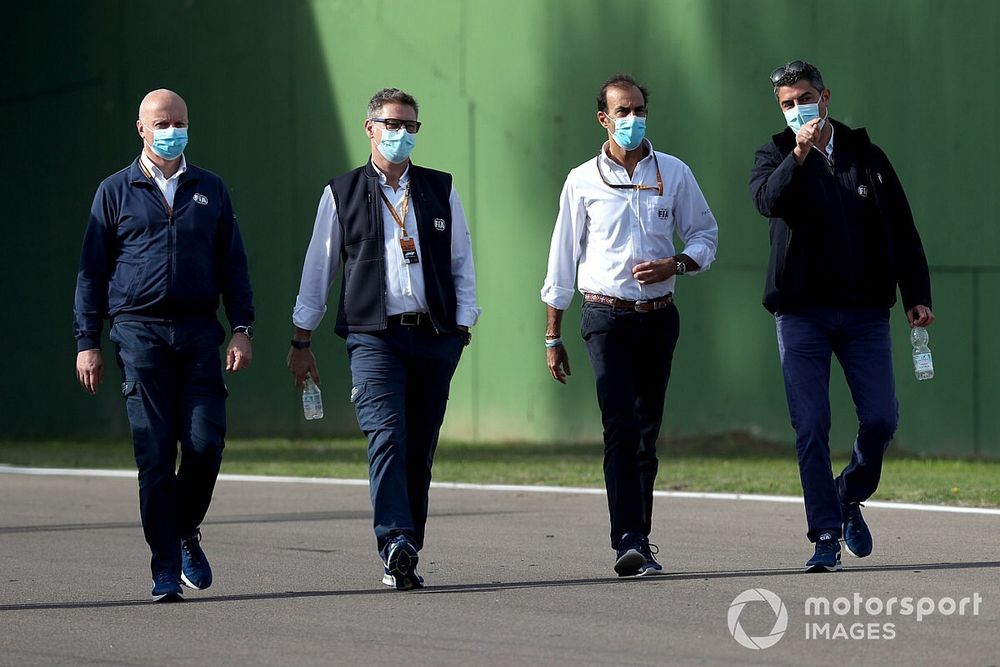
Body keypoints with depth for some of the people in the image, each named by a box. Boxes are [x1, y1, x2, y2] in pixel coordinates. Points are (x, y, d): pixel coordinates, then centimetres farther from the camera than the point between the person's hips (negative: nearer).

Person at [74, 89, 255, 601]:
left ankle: (186, 533, 18)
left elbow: (233, 265, 15)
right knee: (155, 453, -5)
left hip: (198, 333, 2)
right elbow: (91, 271, 8)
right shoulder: (115, 192, 8)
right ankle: (166, 568, -1)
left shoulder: (210, 190, 14)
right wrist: (87, 342, 2)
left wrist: (242, 328, 3)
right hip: (139, 331, -2)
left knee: (205, 443, -8)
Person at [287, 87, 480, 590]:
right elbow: (318, 268, 13)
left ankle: (403, 559, 8)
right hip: (373, 336, -2)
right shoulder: (342, 194, 9)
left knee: (419, 450, 3)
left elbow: (462, 262, 16)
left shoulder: (440, 191, 14)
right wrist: (301, 339, 12)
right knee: (386, 438, -19)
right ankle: (396, 543, -29)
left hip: (434, 337, 2)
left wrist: (463, 322, 4)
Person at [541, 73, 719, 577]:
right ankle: (628, 541, -23)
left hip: (658, 316, 3)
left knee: (647, 432, 7)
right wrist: (553, 337, 6)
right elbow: (562, 260, 6)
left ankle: (639, 539, 15)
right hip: (607, 316, -3)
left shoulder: (674, 174, 6)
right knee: (620, 427, -16)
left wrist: (675, 265, -10)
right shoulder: (583, 181, 2)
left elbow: (705, 234, 12)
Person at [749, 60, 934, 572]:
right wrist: (799, 154, -29)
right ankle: (826, 536, -2)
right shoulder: (776, 156, 5)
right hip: (802, 313, -2)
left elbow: (902, 231, 13)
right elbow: (767, 200, -17)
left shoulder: (866, 156, 10)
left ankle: (850, 496, 23)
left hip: (864, 311, 2)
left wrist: (917, 296, 5)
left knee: (881, 418, -4)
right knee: (811, 429, -6)